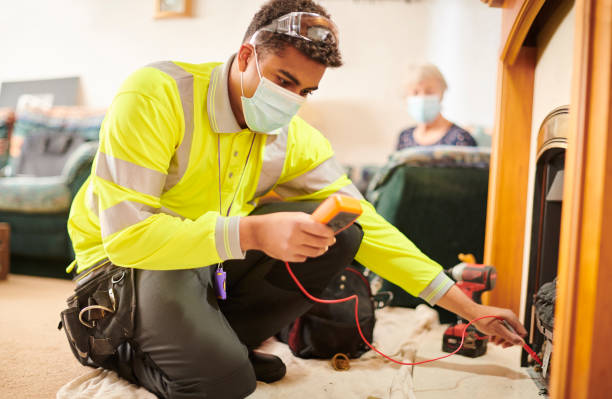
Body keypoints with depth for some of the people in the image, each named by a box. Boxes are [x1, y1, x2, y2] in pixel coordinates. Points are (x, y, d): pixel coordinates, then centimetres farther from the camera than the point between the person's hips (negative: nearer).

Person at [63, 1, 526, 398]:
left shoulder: (296, 139, -8)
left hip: (216, 258, 6)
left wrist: (470, 309, -10)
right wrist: (252, 232, -40)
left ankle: (215, 337, -1)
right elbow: (127, 235, -29)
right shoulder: (156, 96, -24)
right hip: (125, 259, -5)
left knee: (338, 234, -13)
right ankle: (127, 348, 3)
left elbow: (367, 225, -7)